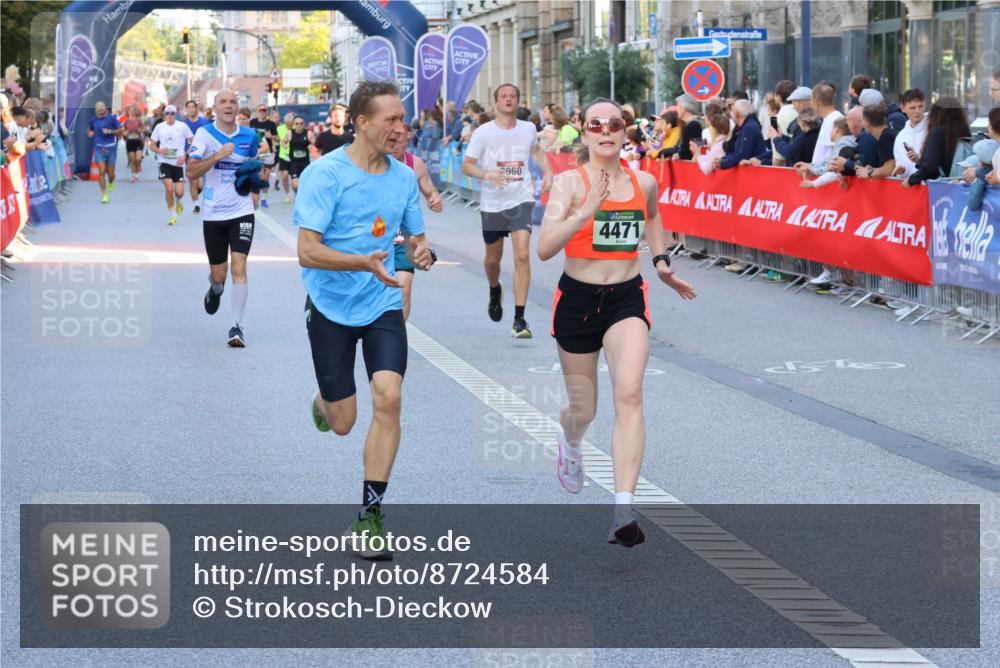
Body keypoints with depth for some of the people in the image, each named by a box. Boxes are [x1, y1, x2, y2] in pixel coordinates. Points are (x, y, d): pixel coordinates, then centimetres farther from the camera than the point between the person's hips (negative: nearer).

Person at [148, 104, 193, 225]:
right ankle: (172, 215, 5)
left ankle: (179, 202, 33)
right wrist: (159, 150, -14)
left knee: (179, 192, -5)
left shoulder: (182, 126, -3)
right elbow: (152, 145, 8)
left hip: (178, 162, 0)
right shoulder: (159, 127, 2)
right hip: (165, 162, 0)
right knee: (169, 189, -12)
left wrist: (185, 156, -9)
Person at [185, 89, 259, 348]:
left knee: (238, 267, -15)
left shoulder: (249, 136, 3)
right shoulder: (204, 134, -6)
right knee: (218, 274, 11)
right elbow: (191, 172, -15)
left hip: (242, 212, 1)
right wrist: (218, 155, -25)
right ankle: (215, 290, 49)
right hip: (214, 214, 0)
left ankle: (237, 327, -11)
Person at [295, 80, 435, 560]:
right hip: (332, 308, -3)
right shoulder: (326, 174, -14)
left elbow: (415, 237, 15)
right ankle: (322, 404, 46)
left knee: (388, 397, -17)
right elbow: (308, 251, -19)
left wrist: (422, 252, -10)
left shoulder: (404, 177, 2)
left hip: (383, 306, 3)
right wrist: (366, 262, -33)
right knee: (342, 423, 5)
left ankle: (370, 513, -7)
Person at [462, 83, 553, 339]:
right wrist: (487, 175, -23)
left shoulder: (529, 129, 2)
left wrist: (547, 171, 8)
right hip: (492, 203, 0)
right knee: (493, 258, 15)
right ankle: (495, 291, 51)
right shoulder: (483, 133, -6)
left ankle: (519, 319, -15)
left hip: (521, 201, 0)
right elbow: (466, 166, -4)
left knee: (522, 256, -16)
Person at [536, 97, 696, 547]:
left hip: (627, 299, 1)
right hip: (577, 298, -1)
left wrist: (661, 262, 15)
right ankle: (570, 442, 53)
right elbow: (544, 248, -23)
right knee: (583, 410, 12)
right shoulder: (570, 182, -10)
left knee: (629, 393, -21)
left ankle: (624, 511, -26)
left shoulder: (644, 183, 2)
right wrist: (586, 212, -33)